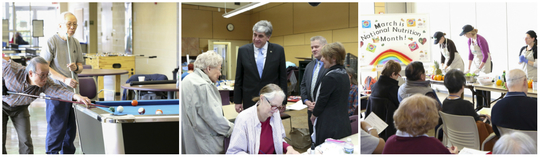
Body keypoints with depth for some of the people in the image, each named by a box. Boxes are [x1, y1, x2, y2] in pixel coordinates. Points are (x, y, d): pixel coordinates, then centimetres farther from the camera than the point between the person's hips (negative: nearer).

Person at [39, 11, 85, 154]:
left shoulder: (76, 43, 10)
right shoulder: (51, 42, -9)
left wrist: (76, 67, -9)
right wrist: (64, 79, -19)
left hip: (73, 90, 6)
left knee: (71, 126, 12)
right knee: (56, 126, -1)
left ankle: (68, 152, 25)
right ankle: (52, 152, 13)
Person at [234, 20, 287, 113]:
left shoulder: (278, 50, -2)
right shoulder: (243, 50, 1)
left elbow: (283, 78, 3)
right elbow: (239, 78, 6)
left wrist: (283, 102, 2)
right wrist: (237, 101, 4)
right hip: (249, 101, 1)